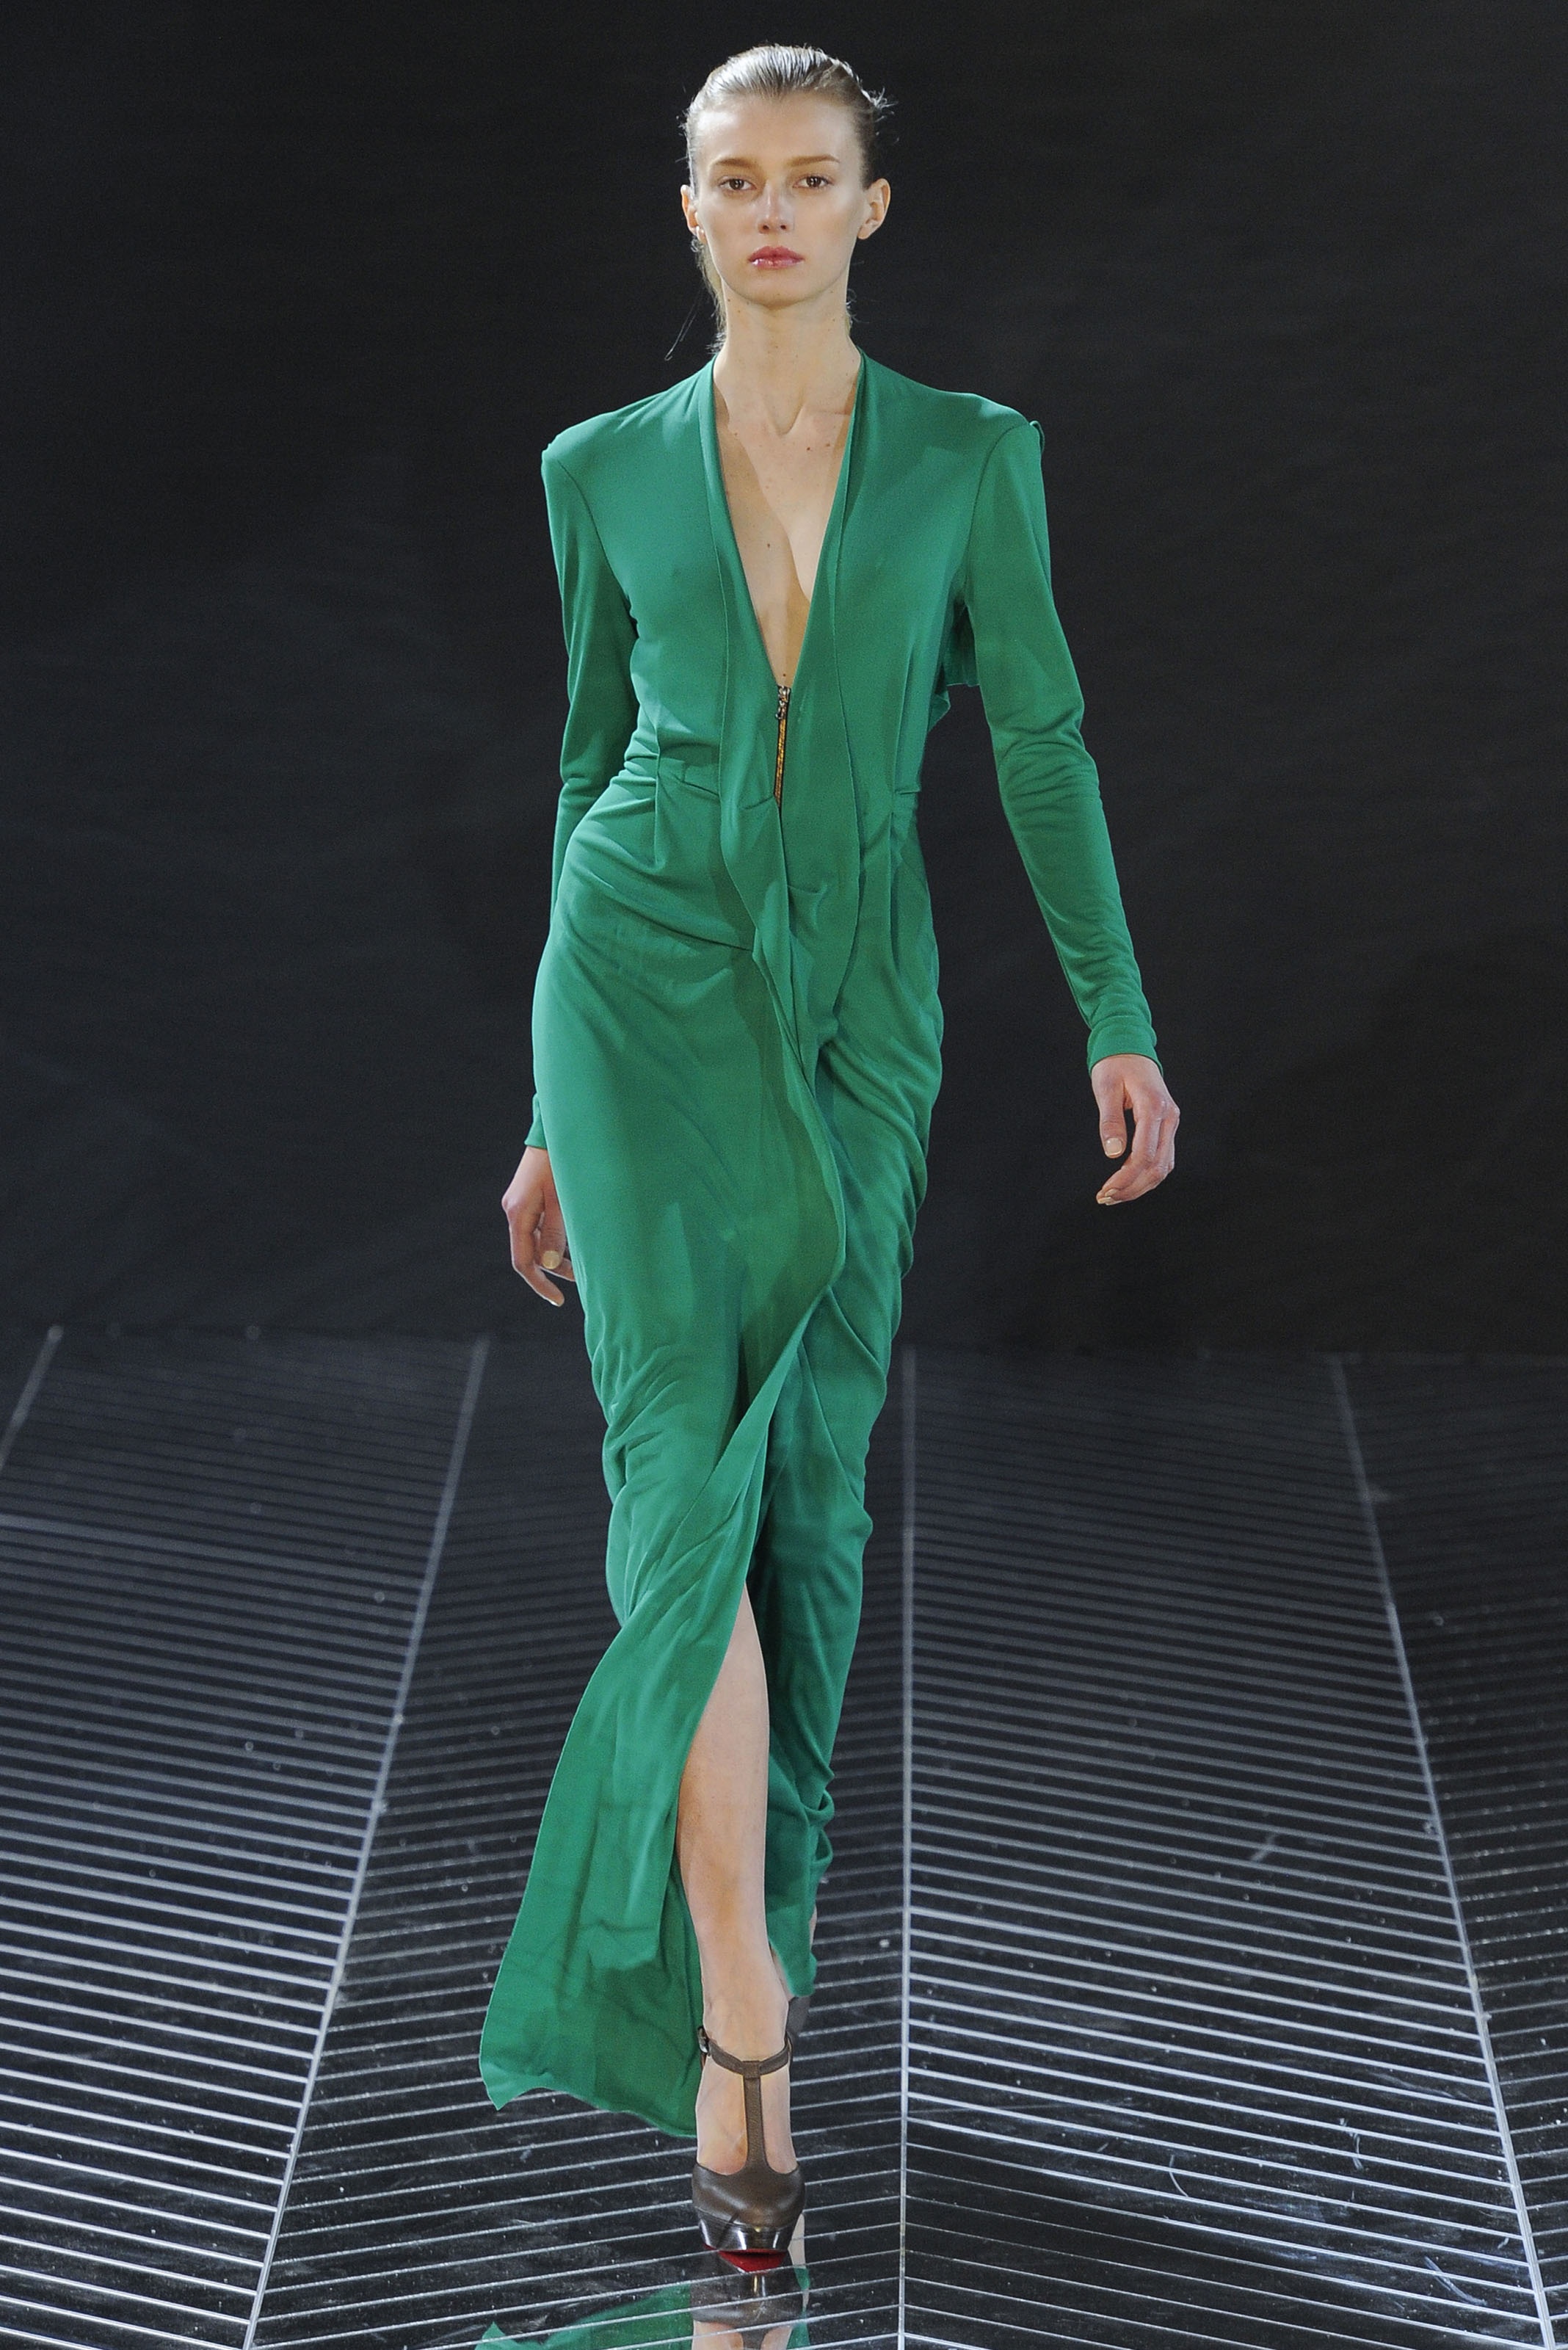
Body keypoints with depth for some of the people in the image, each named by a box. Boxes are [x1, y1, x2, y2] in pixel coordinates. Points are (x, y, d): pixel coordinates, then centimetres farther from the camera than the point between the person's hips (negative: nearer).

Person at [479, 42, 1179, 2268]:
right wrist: (559, 1106, 14)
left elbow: (1041, 740, 4)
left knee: (809, 1490, 5)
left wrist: (1120, 1021, -6)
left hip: (858, 1006, 1)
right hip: (649, 978, -1)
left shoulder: (971, 457, 6)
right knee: (692, 1454, -18)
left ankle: (728, 1975, 22)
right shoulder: (609, 470, 7)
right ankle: (744, 2016, -18)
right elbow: (595, 759, 13)